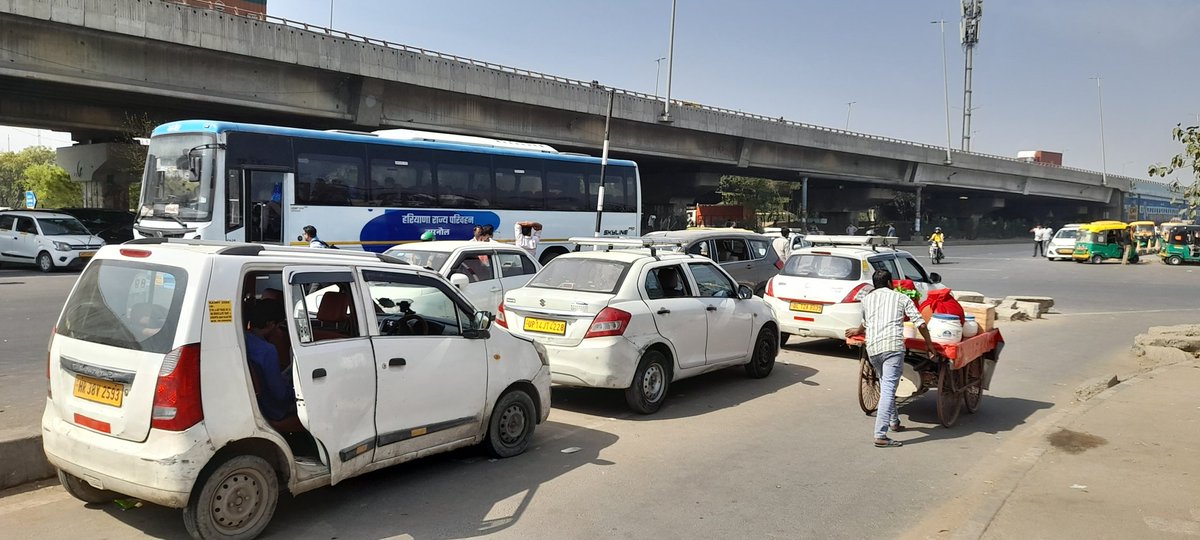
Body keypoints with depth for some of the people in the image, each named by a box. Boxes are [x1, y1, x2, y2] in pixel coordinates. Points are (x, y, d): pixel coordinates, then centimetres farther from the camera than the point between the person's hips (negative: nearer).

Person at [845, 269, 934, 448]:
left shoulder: (867, 299, 21)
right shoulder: (901, 298, 13)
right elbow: (920, 323, 5)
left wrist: (857, 331, 59)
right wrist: (929, 344, 17)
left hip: (872, 348, 4)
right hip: (893, 346, -4)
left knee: (886, 385, 25)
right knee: (888, 389, -10)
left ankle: (894, 421, 38)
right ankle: (880, 435, -17)